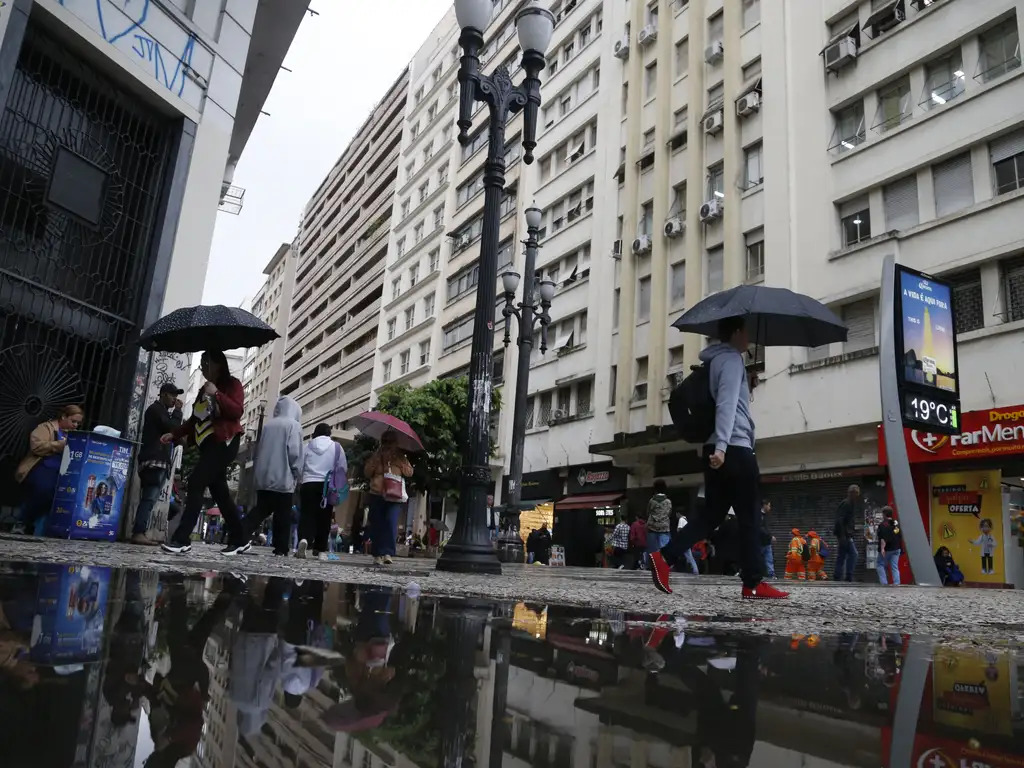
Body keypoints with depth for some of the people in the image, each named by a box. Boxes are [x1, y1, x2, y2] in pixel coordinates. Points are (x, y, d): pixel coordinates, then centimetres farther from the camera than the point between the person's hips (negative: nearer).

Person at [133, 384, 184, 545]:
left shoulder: (161, 411, 28)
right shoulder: (156, 409, -2)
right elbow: (173, 428, -13)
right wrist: (178, 410, -2)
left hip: (159, 461, 10)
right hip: (154, 460, -10)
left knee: (149, 499, 4)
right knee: (149, 498, -17)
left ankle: (140, 533, 1)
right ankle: (138, 533, -23)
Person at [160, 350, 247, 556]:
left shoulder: (232, 384, 0)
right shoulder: (204, 389, 24)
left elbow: (237, 411, -15)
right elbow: (194, 419, 23)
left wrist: (217, 394, -22)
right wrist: (174, 434, 12)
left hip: (224, 443, -8)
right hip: (209, 445, 8)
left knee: (196, 483, -18)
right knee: (220, 491, 5)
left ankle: (182, 539, -20)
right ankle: (240, 539, 10)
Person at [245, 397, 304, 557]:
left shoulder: (268, 424, 11)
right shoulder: (293, 425, -5)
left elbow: (259, 448, 14)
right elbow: (294, 451, -13)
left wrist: (257, 471, 21)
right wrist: (297, 473, -2)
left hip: (263, 476, 5)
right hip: (283, 477, -5)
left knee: (261, 510, 11)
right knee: (282, 514, 2)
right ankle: (281, 548, 4)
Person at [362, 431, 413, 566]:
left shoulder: (401, 457, 14)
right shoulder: (377, 455, 16)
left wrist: (399, 462, -5)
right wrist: (376, 460, -1)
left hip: (394, 495, -1)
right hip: (377, 494, 1)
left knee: (391, 523, -10)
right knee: (377, 525, -3)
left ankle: (387, 553, -9)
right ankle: (378, 555, -3)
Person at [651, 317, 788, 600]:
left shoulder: (717, 360, 22)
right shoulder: (732, 359, -7)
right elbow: (726, 403, -20)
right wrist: (721, 445, -29)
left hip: (719, 449, 9)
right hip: (734, 448, -9)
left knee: (712, 515, 9)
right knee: (749, 517, -1)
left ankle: (664, 557, -3)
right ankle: (753, 585, 3)